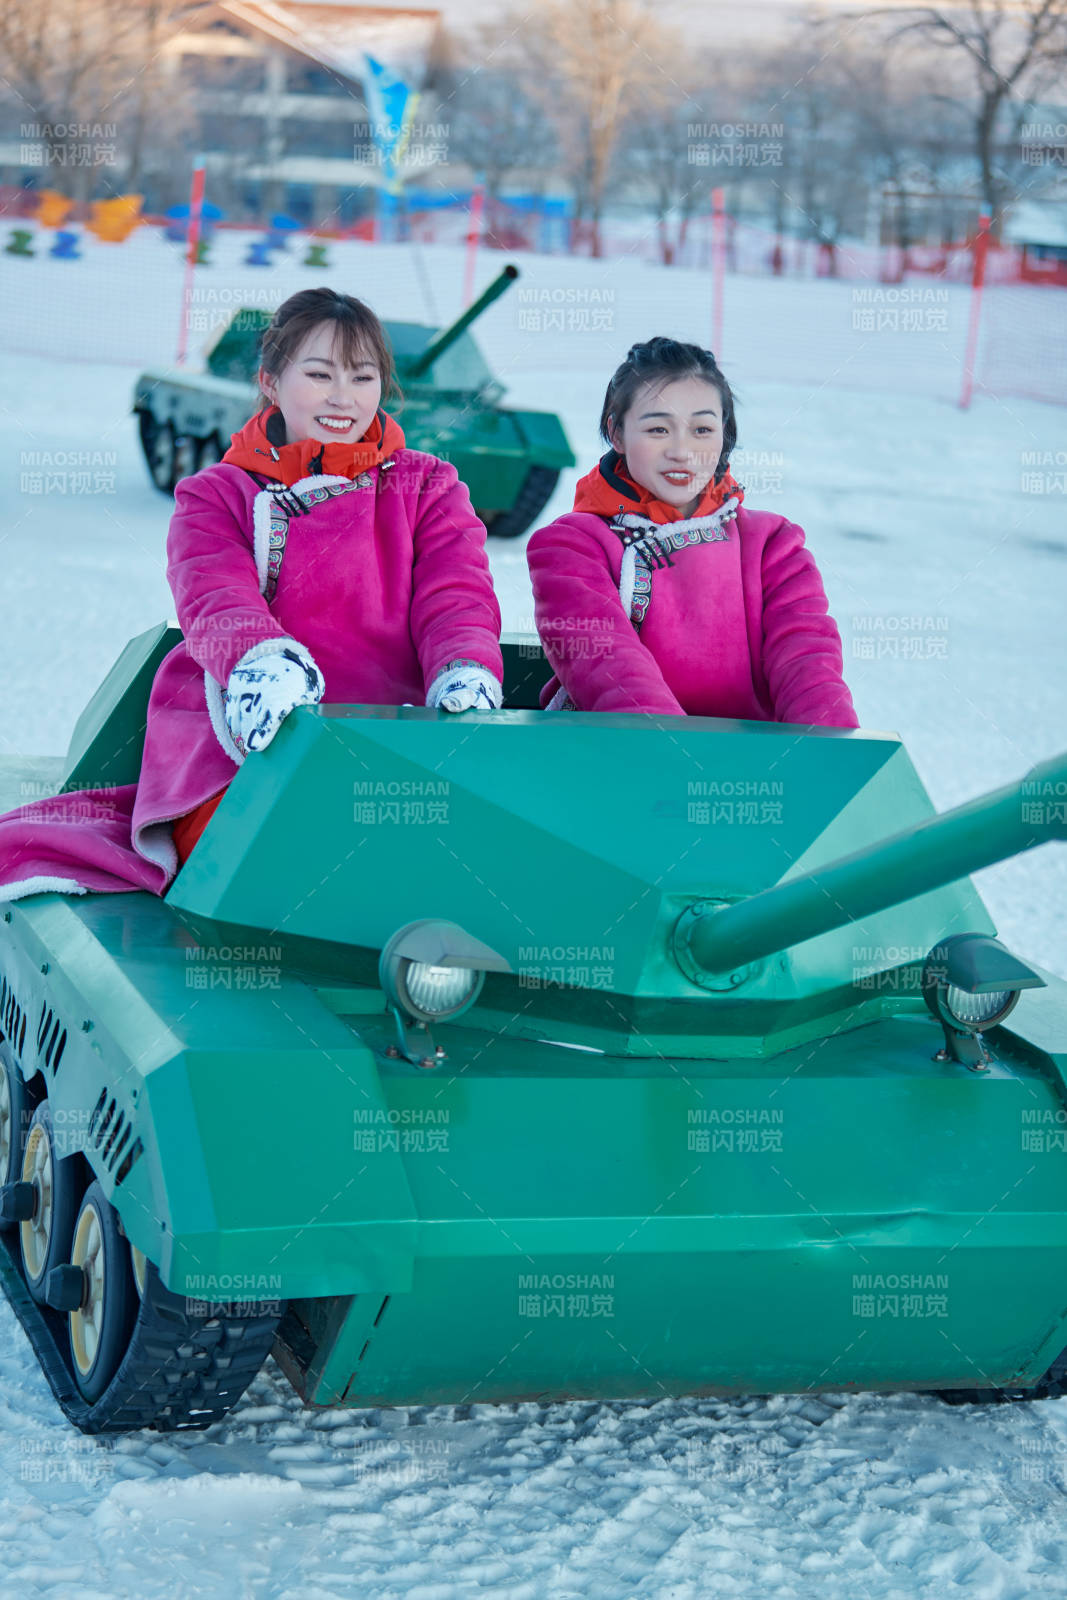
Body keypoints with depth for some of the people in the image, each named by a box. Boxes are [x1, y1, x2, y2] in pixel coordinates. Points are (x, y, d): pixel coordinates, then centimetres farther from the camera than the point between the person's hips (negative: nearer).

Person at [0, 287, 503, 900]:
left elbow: (457, 598, 7)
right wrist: (263, 664, -29)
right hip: (243, 742, -1)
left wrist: (467, 677, -20)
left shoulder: (427, 489, 22)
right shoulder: (217, 496, 18)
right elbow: (215, 598, -3)